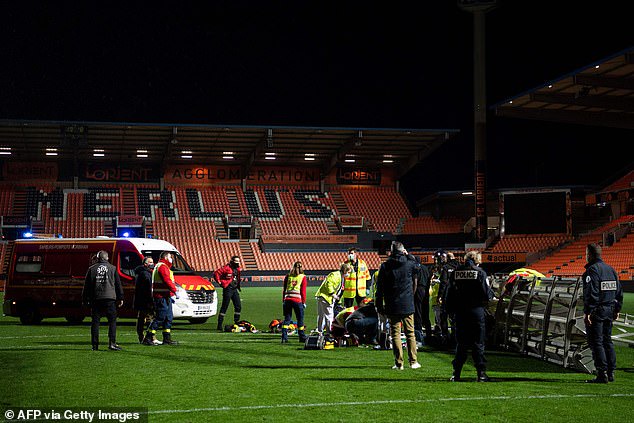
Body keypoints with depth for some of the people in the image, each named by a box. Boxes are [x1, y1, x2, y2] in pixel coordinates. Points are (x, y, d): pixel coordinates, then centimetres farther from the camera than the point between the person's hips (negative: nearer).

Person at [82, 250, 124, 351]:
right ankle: (112, 343, -9)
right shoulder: (112, 268, 7)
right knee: (112, 320, 2)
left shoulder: (91, 269, 8)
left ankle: (95, 345, 5)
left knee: (95, 321, 6)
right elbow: (118, 284, 8)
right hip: (109, 298, -1)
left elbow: (86, 286, 10)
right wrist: (120, 298, 13)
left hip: (95, 299, 1)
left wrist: (85, 299, 16)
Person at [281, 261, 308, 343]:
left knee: (287, 319, 7)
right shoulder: (303, 277, 2)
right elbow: (303, 291, 0)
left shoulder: (288, 276, 11)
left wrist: (283, 301, 17)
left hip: (287, 299, 3)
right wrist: (304, 302, 6)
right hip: (297, 300, -3)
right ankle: (302, 337, 15)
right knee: (300, 319, 8)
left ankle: (284, 337, 1)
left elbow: (284, 289, 12)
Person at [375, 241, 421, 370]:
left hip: (392, 307, -1)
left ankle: (399, 363, 1)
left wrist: (379, 306, 4)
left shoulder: (385, 266, -4)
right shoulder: (409, 264, -5)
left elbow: (379, 288, -1)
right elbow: (417, 265, 20)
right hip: (407, 306, 1)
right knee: (410, 333, 11)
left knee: (395, 334, 4)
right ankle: (413, 361, 11)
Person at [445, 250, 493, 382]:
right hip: (476, 311, -3)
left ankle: (456, 373, 7)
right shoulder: (480, 272, -6)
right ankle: (481, 373, 1)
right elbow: (487, 294, -8)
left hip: (460, 312, 3)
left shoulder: (455, 272, 3)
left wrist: (451, 310, 13)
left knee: (461, 343, 9)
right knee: (478, 343, 3)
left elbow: (449, 294, 5)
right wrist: (491, 295, 14)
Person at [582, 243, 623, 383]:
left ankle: (602, 374, -7)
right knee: (607, 341, 15)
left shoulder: (592, 270, -13)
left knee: (596, 343, -5)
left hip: (596, 311, -8)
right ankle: (611, 372, 16)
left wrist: (587, 312, -21)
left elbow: (591, 293, -21)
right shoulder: (610, 269, 14)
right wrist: (617, 309, 21)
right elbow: (619, 291, 17)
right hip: (609, 310, 8)